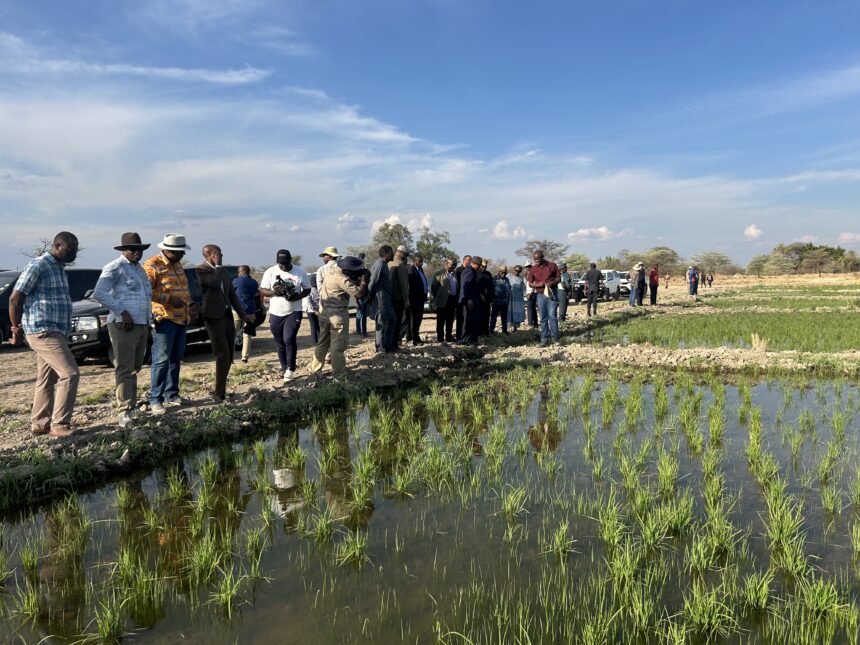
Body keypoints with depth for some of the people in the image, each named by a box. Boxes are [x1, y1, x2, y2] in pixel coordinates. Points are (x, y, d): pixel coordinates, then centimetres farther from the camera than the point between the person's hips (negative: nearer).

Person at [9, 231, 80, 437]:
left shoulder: (59, 268, 15)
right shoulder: (38, 266, -12)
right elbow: (15, 298, -12)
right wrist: (17, 329, -3)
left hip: (56, 332, 9)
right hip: (43, 332, -9)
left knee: (47, 380, 12)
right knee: (70, 374, -13)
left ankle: (39, 425, 20)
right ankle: (59, 424, -6)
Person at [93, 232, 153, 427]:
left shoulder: (140, 268, 19)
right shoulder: (115, 268, -6)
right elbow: (99, 293, -18)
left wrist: (148, 324, 21)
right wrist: (122, 312, -20)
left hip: (142, 325, 8)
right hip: (124, 326, -8)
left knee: (135, 368, 14)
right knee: (125, 369, -9)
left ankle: (132, 406, 24)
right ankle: (125, 413, -9)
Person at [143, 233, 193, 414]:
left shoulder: (178, 265, 19)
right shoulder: (152, 265, -9)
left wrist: (190, 305, 13)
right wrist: (169, 299, -21)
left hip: (181, 319, 9)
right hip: (164, 319, -9)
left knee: (176, 358, 12)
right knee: (161, 360, -8)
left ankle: (171, 395, 21)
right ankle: (155, 400, -2)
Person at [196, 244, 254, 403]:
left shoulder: (223, 271, 16)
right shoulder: (200, 270, -7)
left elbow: (232, 294, 19)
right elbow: (215, 283, -25)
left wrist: (243, 314, 16)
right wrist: (218, 265, -11)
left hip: (228, 316, 7)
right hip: (214, 317, -7)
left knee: (228, 357, 10)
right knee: (223, 356, -9)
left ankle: (220, 389, 22)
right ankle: (219, 394, 0)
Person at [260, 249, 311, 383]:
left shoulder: (300, 272, -3)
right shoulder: (270, 272, -1)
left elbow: (307, 289, 4)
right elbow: (262, 290, 1)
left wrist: (298, 296, -17)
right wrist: (274, 292, -21)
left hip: (294, 312, -2)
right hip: (275, 313, 3)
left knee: (289, 339, -16)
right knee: (280, 344, 9)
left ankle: (290, 369, -5)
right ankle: (285, 369, 22)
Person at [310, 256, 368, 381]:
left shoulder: (332, 267, -1)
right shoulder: (342, 279, -24)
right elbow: (359, 293, -24)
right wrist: (364, 279, -11)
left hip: (324, 312, 8)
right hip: (338, 315, -8)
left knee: (323, 343, 19)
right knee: (337, 347, -3)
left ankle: (315, 369, 28)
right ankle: (339, 377, 1)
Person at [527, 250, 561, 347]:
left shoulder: (552, 265, 1)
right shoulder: (534, 269, 6)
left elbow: (558, 278, 4)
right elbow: (530, 284, 8)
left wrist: (552, 283, -17)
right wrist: (539, 284, -12)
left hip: (552, 293, -2)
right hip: (540, 295, 2)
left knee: (552, 316, -9)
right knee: (543, 318, 5)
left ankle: (554, 336, 3)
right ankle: (544, 339, 9)